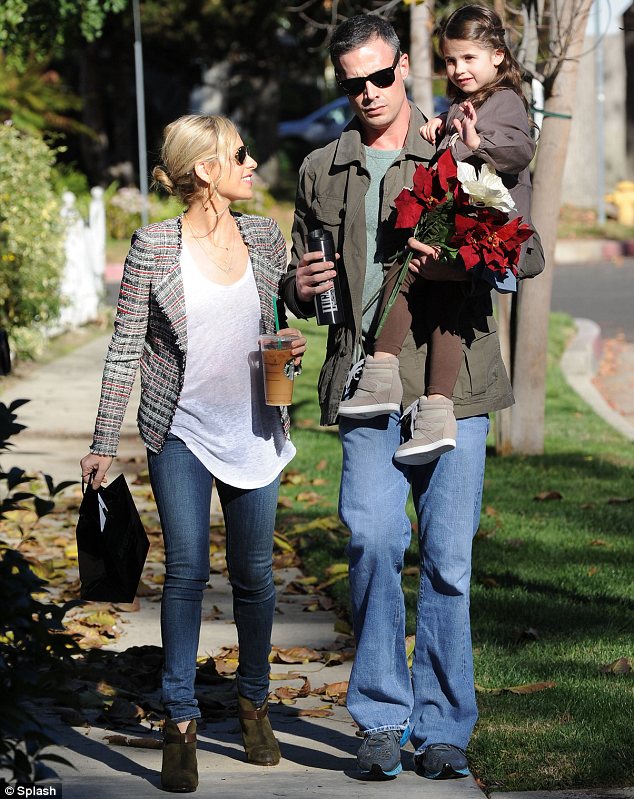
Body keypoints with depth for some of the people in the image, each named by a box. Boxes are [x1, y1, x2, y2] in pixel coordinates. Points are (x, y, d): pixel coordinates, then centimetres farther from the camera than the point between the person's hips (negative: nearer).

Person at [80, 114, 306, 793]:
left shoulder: (265, 238, 3)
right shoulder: (153, 247, -8)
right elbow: (125, 348, -4)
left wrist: (291, 348, -4)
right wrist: (104, 443, -5)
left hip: (253, 431, 3)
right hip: (182, 432, -3)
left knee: (254, 573, 8)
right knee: (187, 571, -4)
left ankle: (253, 704, 26)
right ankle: (181, 721, 5)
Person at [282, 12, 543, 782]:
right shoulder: (321, 171, 16)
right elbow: (298, 275, 26)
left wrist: (458, 263, -19)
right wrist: (299, 286, 1)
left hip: (452, 377, -1)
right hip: (366, 383, 1)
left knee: (447, 558, 0)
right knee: (372, 538, -16)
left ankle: (442, 726, 13)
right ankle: (382, 715, -2)